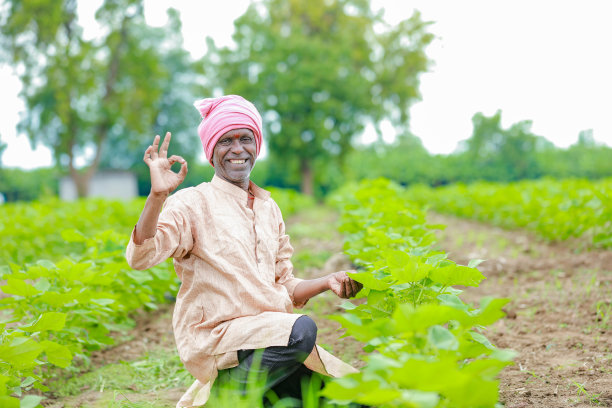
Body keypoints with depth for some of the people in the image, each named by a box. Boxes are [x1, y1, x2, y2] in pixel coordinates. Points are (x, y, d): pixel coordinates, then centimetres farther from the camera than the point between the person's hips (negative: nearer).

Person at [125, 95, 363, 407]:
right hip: (213, 338, -6)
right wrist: (157, 195, -29)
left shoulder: (269, 208, 15)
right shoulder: (192, 203, -3)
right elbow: (140, 257, -18)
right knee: (302, 330, -32)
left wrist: (327, 282, 2)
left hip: (268, 334, 6)